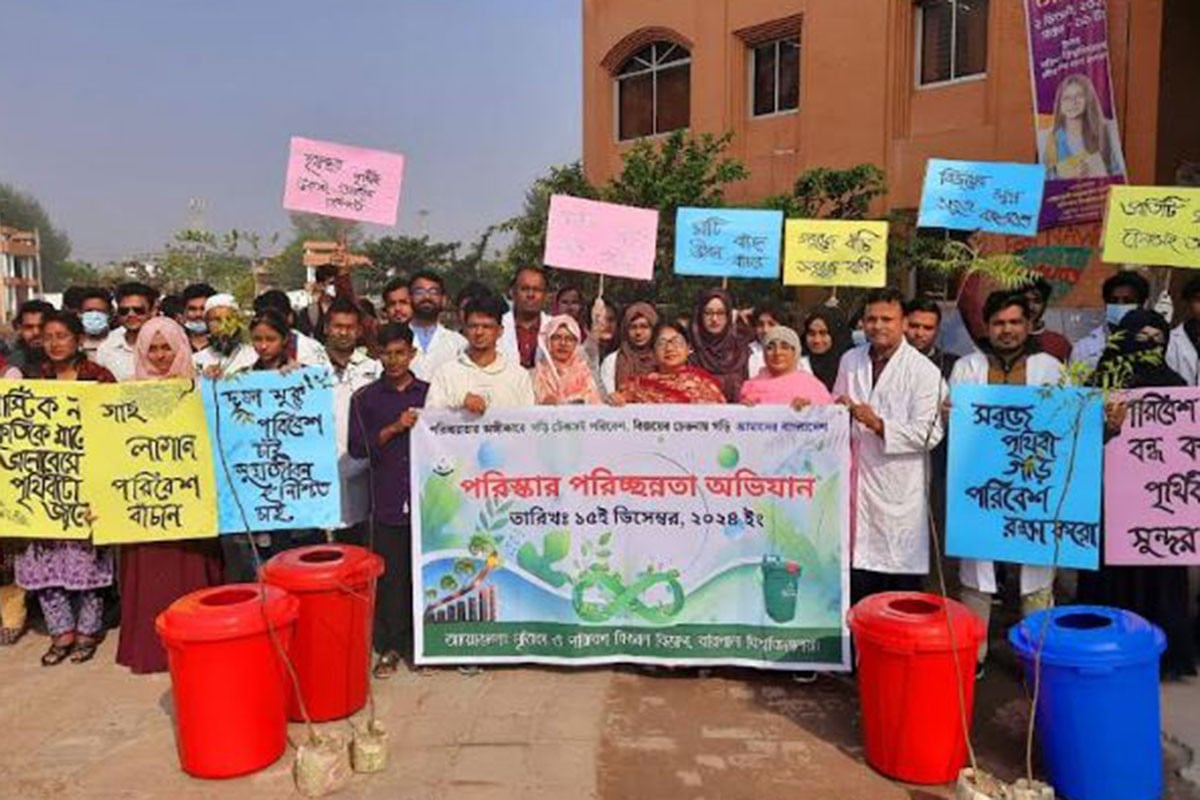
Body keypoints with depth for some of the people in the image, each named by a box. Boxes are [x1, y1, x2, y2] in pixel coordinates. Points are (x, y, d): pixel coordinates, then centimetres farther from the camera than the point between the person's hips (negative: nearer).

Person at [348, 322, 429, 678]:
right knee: (389, 576, 4)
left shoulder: (431, 392, 7)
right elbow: (357, 448, -3)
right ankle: (390, 647, 19)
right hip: (386, 500, 0)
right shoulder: (365, 398, 6)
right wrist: (394, 428, -11)